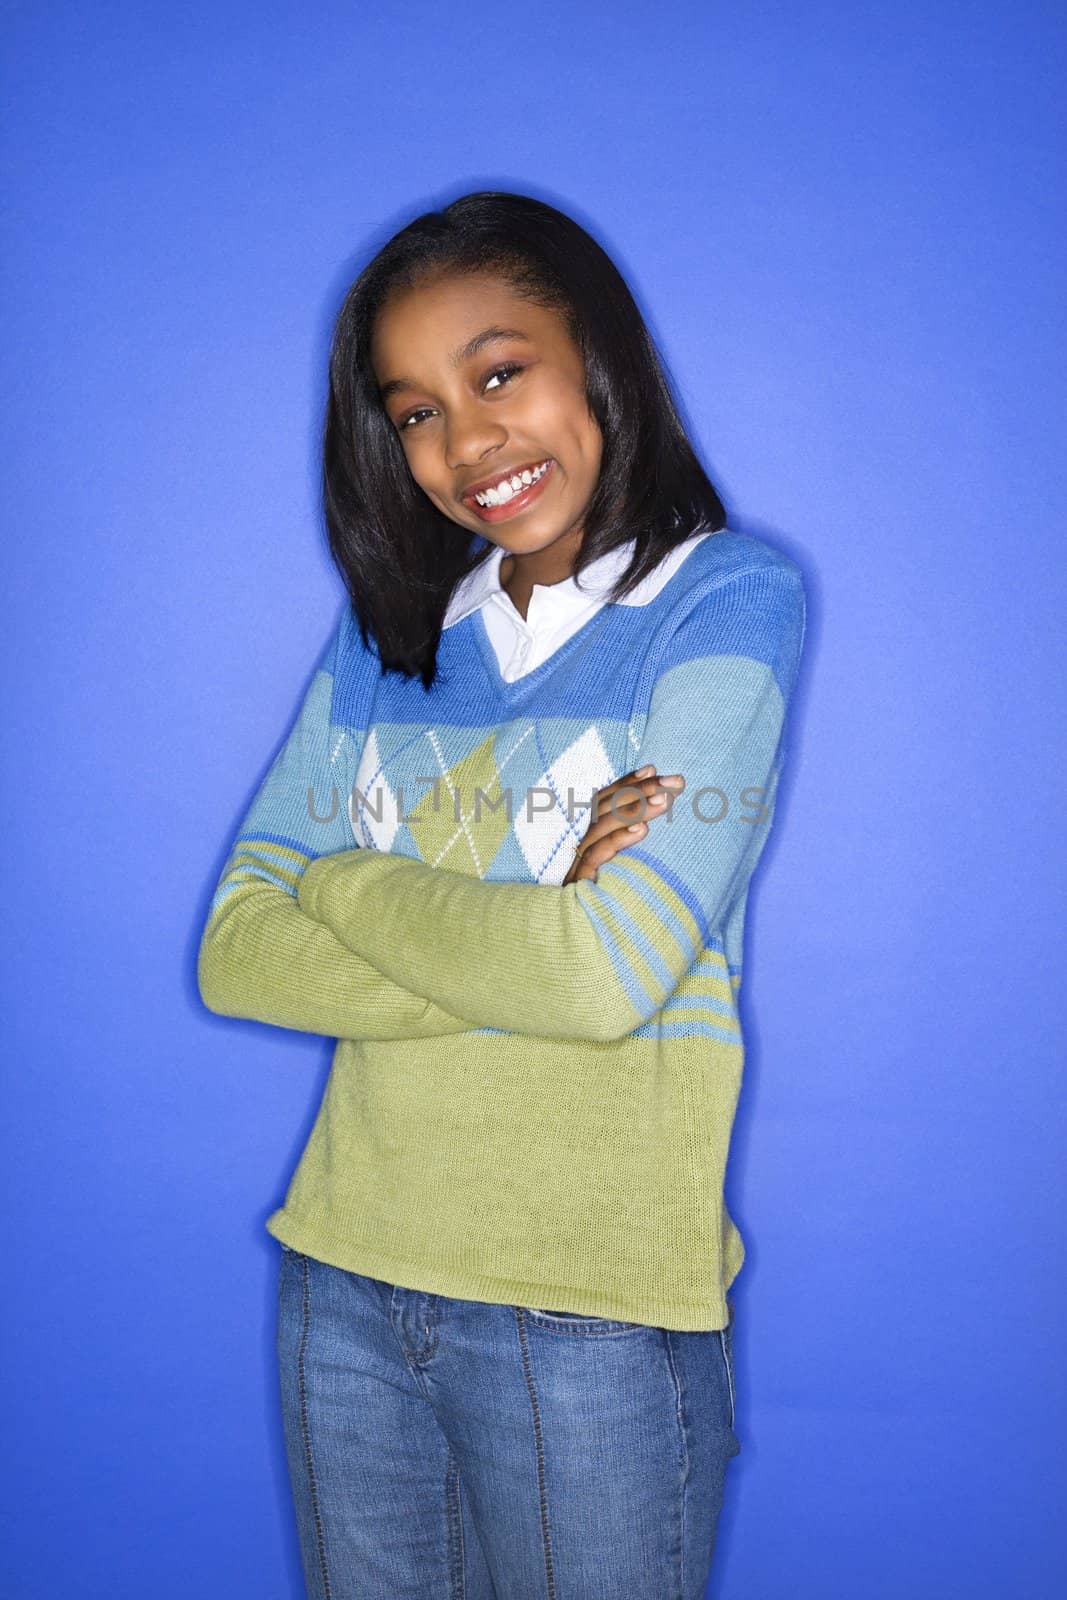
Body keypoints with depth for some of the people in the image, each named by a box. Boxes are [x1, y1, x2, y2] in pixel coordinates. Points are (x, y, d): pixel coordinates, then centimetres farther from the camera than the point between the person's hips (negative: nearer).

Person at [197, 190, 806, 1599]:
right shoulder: (390, 627, 7)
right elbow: (236, 953, -2)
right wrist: (519, 940, -15)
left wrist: (345, 882, -6)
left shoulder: (729, 598, -8)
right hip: (346, 1284, 5)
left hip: (594, 1313, -4)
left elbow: (607, 971, -19)